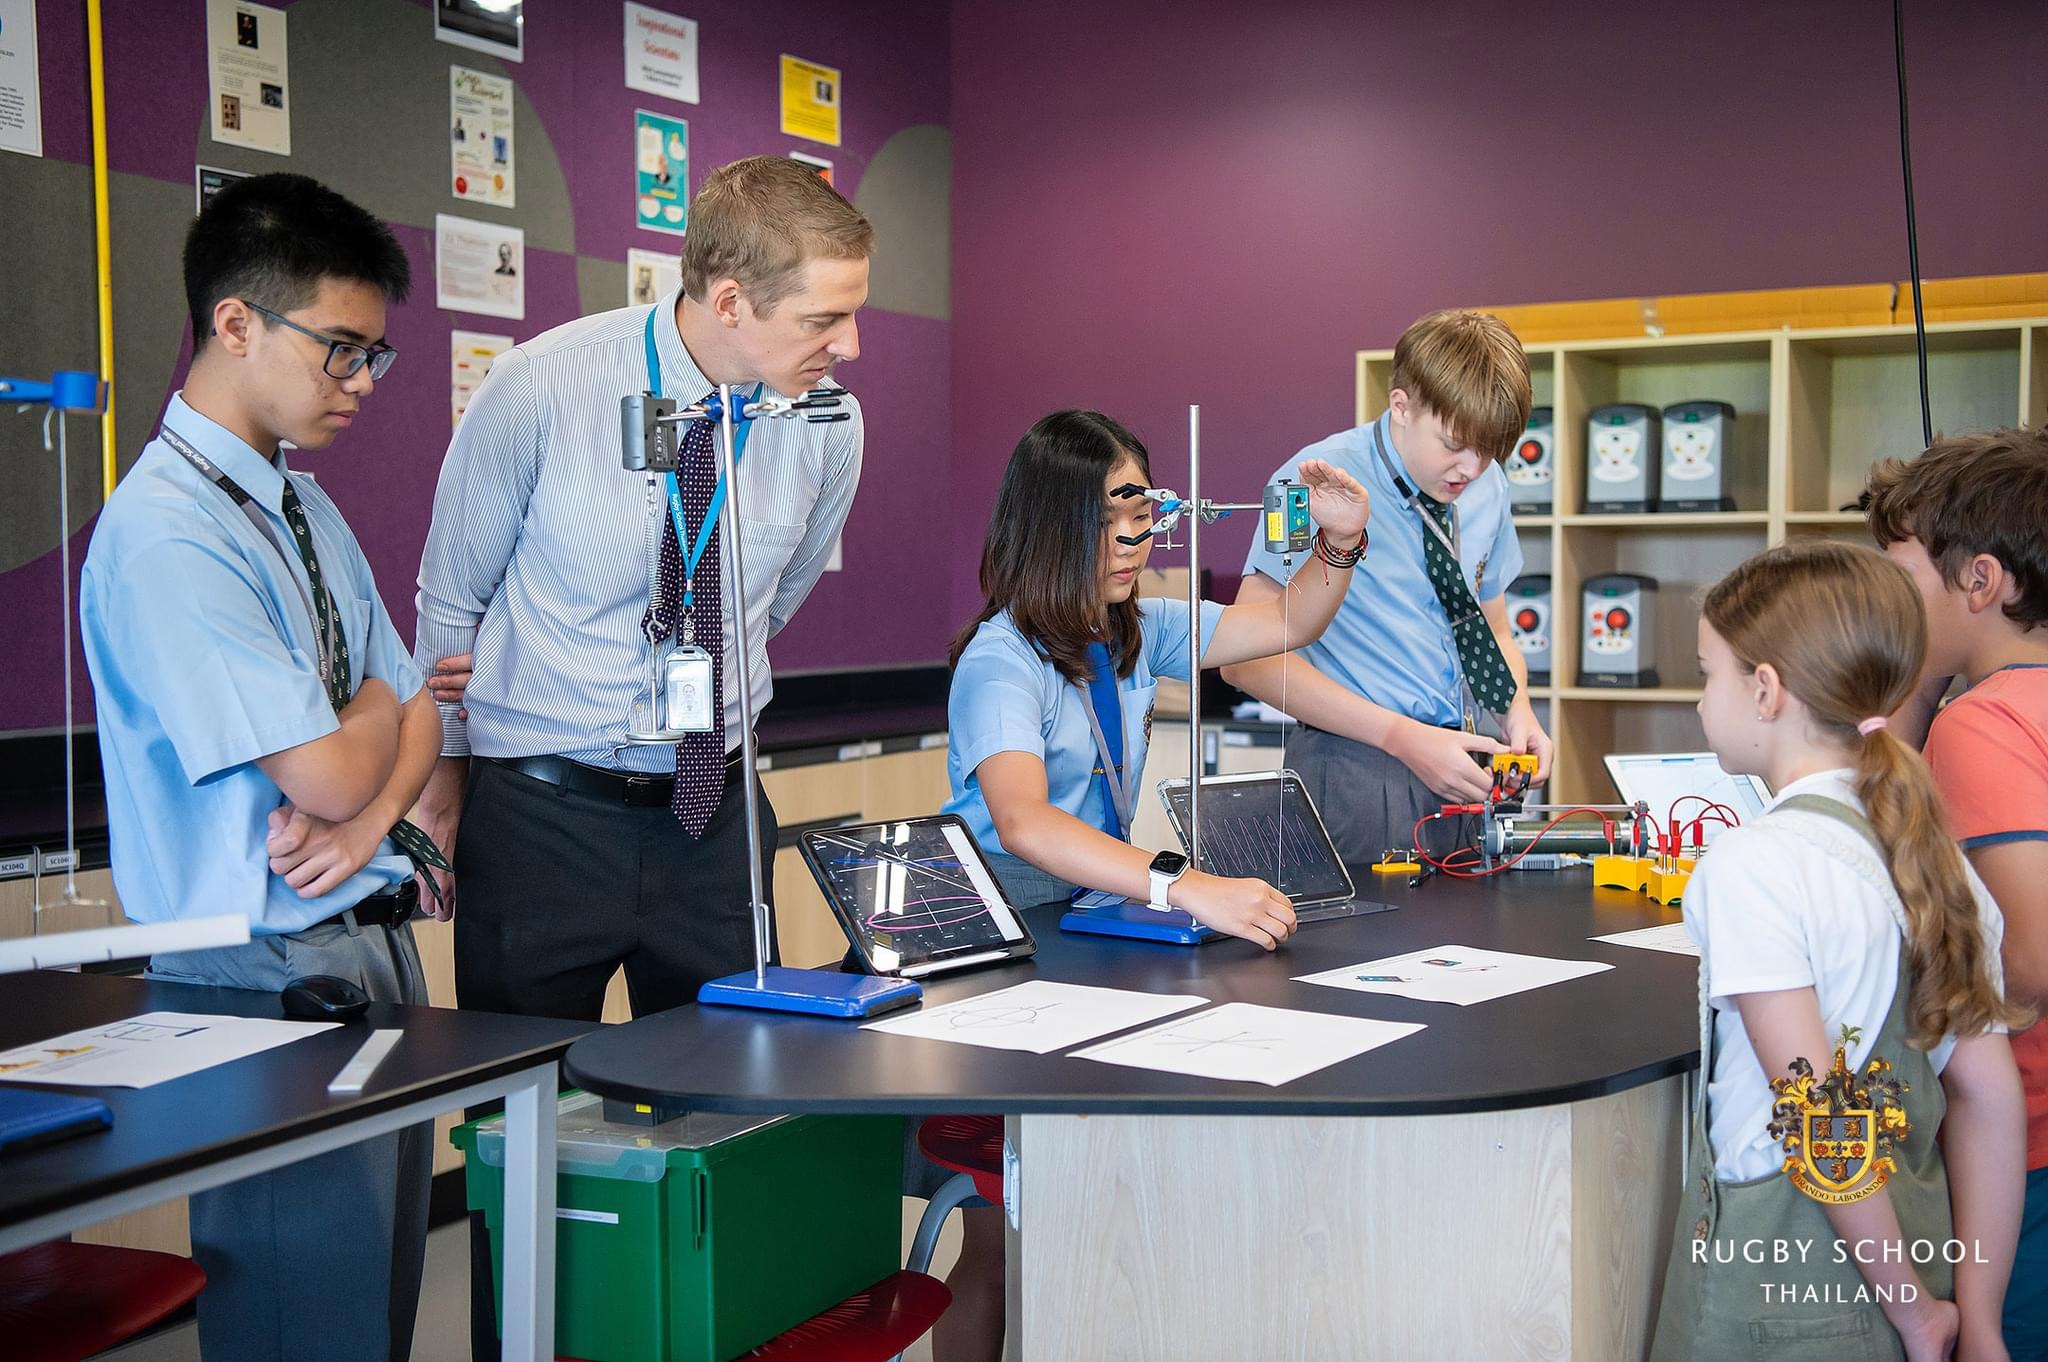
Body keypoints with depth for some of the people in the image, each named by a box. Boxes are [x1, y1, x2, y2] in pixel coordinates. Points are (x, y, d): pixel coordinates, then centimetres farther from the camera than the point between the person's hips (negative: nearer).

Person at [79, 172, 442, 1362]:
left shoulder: (306, 506, 11)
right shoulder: (168, 532, -19)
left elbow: (414, 716, 12)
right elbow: (325, 774, -21)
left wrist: (369, 817, -9)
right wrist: (375, 713, 2)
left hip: (379, 944, 9)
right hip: (274, 979, -9)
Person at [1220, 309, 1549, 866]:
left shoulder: (1487, 486, 9)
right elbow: (1247, 656, -17)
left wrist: (1517, 710, -1)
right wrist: (1403, 737, -21)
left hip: (1464, 764, 6)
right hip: (1356, 771, -6)